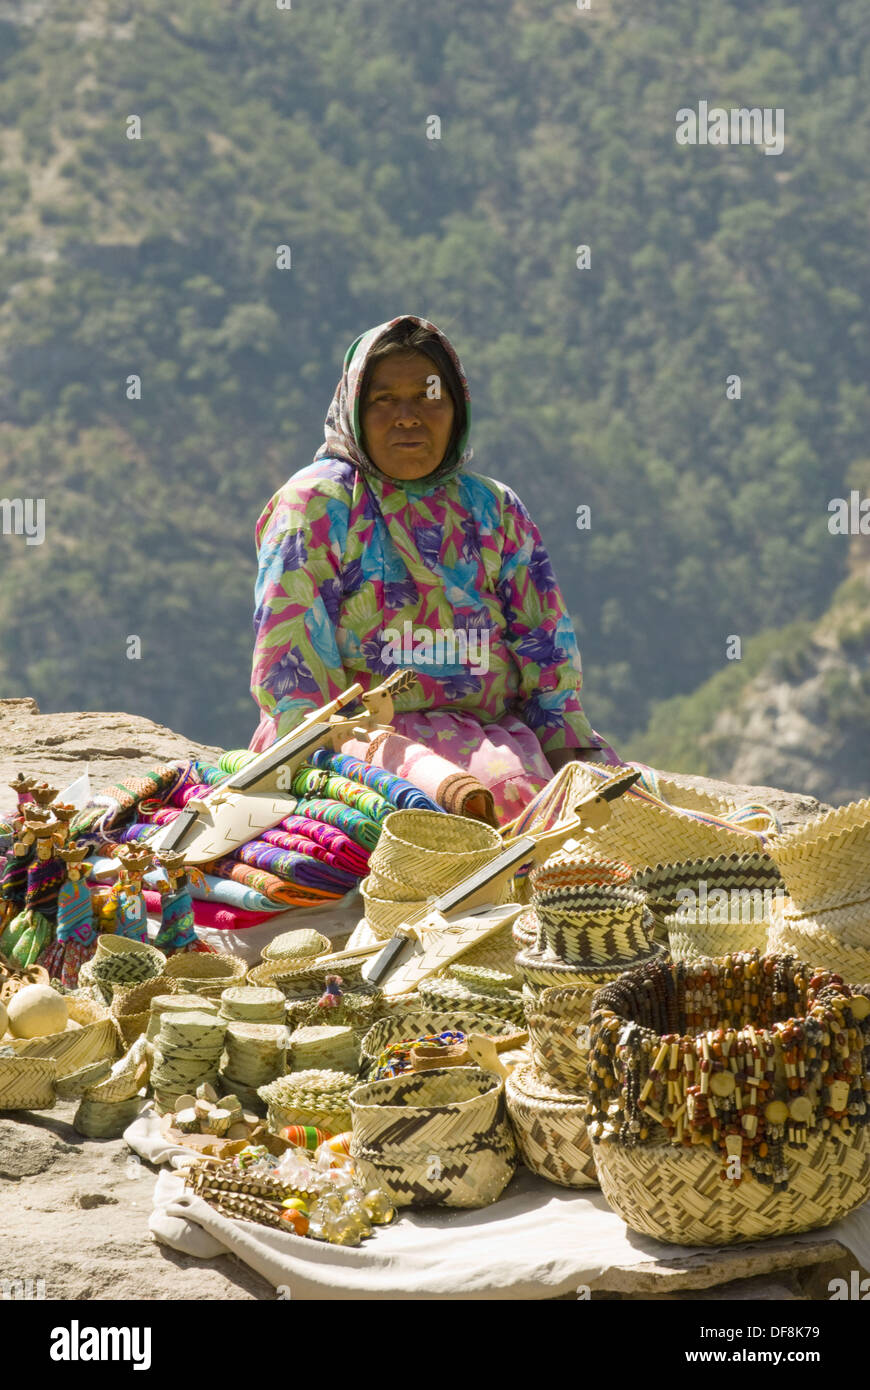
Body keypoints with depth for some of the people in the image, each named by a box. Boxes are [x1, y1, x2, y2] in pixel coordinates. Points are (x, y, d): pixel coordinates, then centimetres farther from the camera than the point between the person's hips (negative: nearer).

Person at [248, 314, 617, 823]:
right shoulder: (318, 502, 4)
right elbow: (290, 657, -5)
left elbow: (545, 640, 10)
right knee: (511, 790, -33)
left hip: (498, 728, 5)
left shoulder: (496, 509, 17)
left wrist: (573, 755, -6)